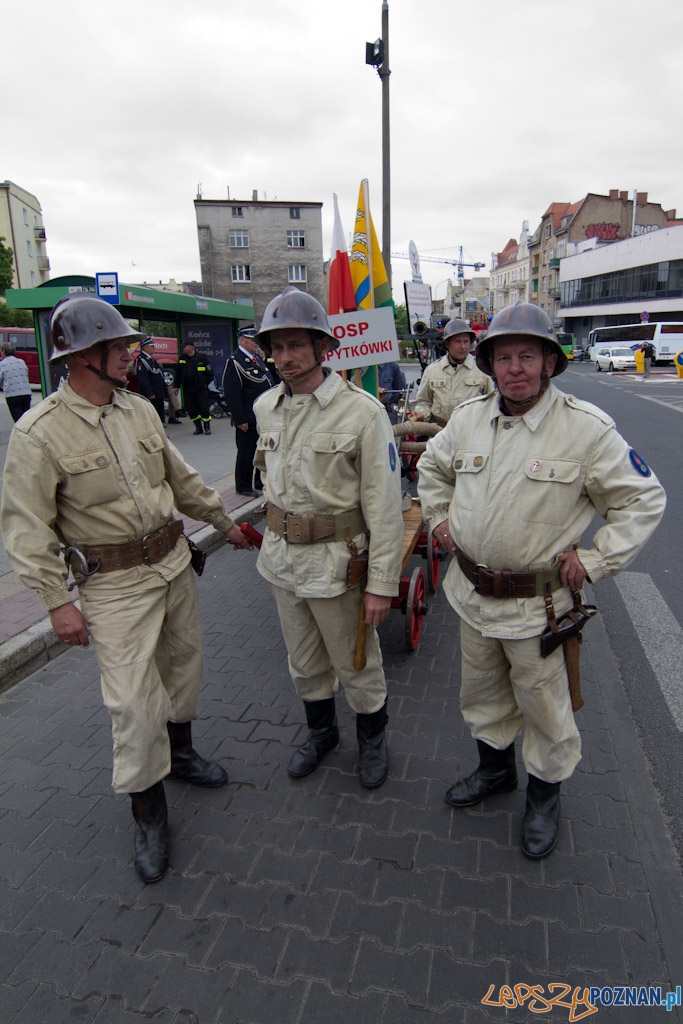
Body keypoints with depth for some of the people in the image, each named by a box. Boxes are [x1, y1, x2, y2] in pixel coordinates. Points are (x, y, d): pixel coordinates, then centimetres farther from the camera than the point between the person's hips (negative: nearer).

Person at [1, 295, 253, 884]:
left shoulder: (140, 410, 4)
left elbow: (182, 478, 15)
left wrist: (224, 522, 20)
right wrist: (58, 601, -16)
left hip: (174, 563, 7)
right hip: (114, 584, -6)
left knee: (184, 663, 20)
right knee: (134, 700, -3)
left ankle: (180, 751, 46)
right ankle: (148, 812, 19)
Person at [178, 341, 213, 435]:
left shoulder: (202, 358, -1)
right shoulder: (182, 359, 9)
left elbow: (210, 373, 2)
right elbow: (178, 374, 16)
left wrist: (206, 383, -3)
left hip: (201, 388, -4)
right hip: (187, 389, 4)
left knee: (204, 408, -5)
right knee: (190, 409, 3)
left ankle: (207, 427, 9)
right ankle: (198, 427, 16)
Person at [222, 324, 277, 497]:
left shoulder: (257, 358, 14)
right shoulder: (234, 362, -13)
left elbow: (270, 383, 22)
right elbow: (232, 394, -18)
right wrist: (240, 420, -20)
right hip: (248, 420, -8)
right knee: (246, 453, 3)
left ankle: (261, 482, 30)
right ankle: (243, 486, 16)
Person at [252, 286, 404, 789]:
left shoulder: (362, 412, -17)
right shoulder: (265, 407, 2)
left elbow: (384, 506, -17)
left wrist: (382, 583, -17)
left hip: (336, 560, -6)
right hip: (282, 557, 6)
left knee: (356, 663, 13)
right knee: (304, 662, 22)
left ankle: (373, 737, 40)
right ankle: (321, 731, 47)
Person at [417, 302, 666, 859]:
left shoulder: (587, 428, -16)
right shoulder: (468, 417, -1)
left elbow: (645, 499, -8)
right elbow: (433, 466, 19)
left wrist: (595, 560, -13)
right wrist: (439, 517, 10)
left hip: (538, 603, -4)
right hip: (472, 592, 5)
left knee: (543, 704, 13)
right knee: (482, 693, 22)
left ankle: (545, 793, 39)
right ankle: (495, 768, 48)